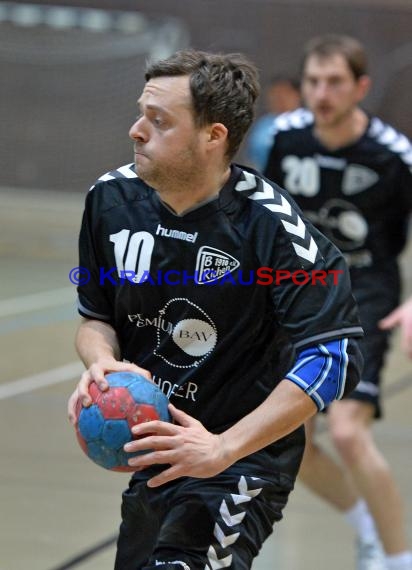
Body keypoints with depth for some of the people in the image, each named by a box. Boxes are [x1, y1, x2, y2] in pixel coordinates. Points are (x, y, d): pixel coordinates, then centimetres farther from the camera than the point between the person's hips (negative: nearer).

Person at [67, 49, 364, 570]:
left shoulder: (269, 224, -21)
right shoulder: (111, 199, -4)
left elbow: (334, 356, -24)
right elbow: (95, 318, 9)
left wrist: (222, 448, -29)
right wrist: (102, 364, -16)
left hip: (245, 460, -6)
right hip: (155, 449, 6)